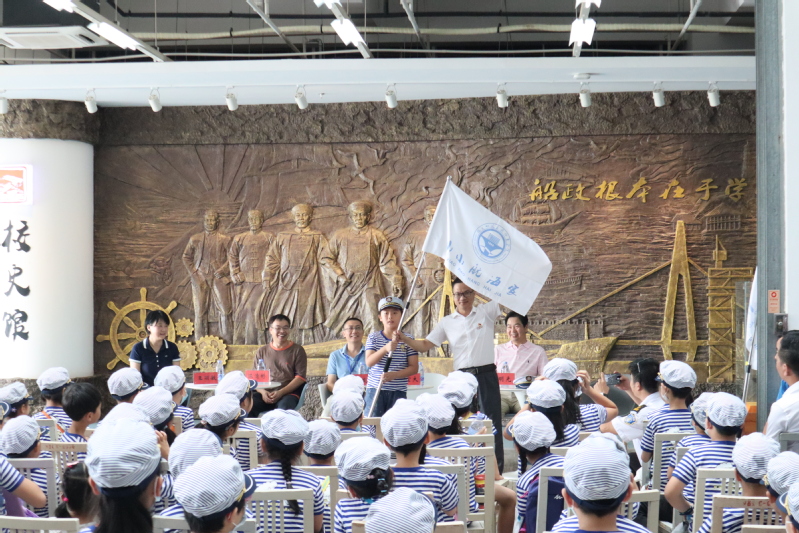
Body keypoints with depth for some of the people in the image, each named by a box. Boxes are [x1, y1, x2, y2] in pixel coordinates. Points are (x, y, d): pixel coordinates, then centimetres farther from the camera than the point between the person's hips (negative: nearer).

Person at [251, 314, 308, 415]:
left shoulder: (297, 350, 10)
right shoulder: (262, 351, 18)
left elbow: (300, 377, 2)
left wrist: (281, 392, -11)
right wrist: (263, 392, -8)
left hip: (289, 393, -2)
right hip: (266, 394, 2)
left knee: (284, 407, -38)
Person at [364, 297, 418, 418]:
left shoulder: (407, 340, 3)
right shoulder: (373, 337, 5)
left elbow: (414, 367, -1)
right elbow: (369, 362, -8)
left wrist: (394, 375, -17)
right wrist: (385, 349, -25)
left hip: (398, 392, 0)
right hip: (375, 390, 0)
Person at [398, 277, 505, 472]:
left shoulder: (486, 312, 4)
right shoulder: (447, 323, 9)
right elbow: (425, 345, 7)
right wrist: (404, 339, -7)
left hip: (486, 376, -2)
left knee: (492, 423, 2)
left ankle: (496, 470, 7)